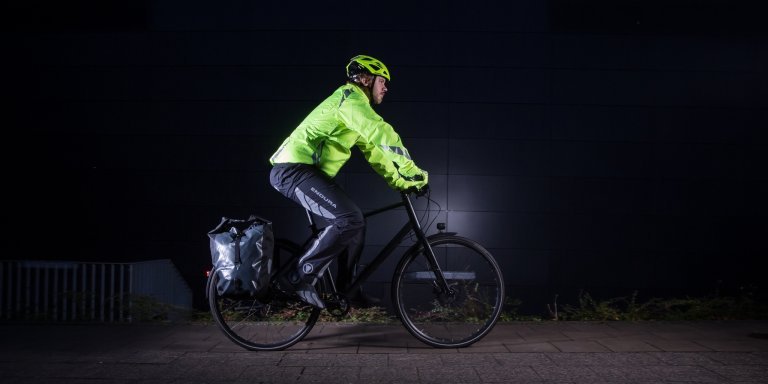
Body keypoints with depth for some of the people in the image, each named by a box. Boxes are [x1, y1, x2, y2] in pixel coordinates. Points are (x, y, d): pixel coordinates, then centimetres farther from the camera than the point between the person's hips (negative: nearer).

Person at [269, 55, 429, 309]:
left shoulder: (355, 105, 24)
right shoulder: (351, 98, -9)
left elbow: (374, 150, 25)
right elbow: (383, 136, -21)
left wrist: (402, 182, 17)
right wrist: (413, 172, -17)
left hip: (301, 170, 11)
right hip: (294, 169, -11)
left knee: (355, 223, 11)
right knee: (349, 219, -23)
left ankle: (345, 290, 17)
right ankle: (301, 278, -16)